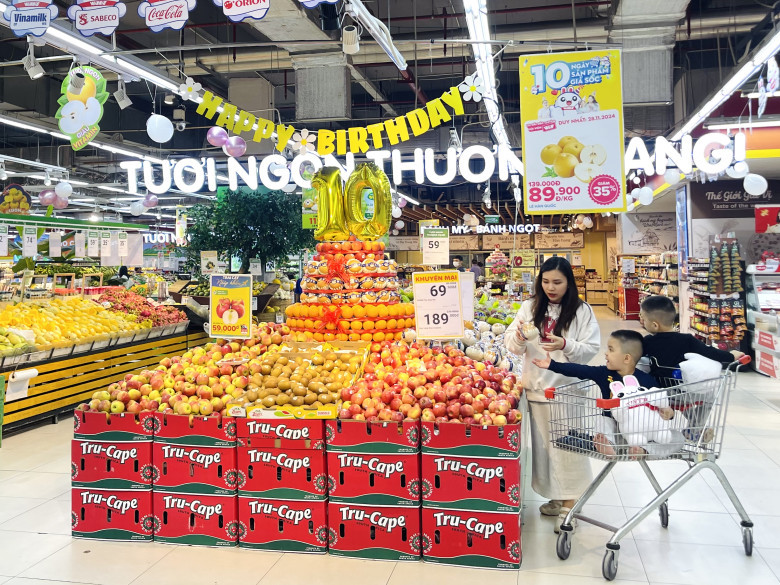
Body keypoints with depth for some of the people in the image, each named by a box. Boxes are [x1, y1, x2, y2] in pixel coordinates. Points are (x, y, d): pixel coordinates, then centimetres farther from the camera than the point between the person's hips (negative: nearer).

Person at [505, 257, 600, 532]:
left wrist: (565, 345, -23)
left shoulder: (582, 311, -3)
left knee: (567, 446, -2)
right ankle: (555, 497, 27)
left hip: (569, 388, -4)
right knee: (543, 443, 12)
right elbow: (511, 344, 5)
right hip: (537, 386, 4)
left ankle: (569, 503, 11)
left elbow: (591, 349, -6)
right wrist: (519, 338, -18)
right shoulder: (530, 307, 6)